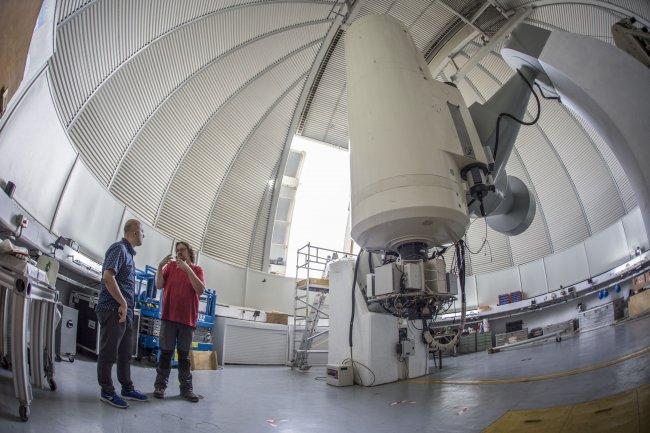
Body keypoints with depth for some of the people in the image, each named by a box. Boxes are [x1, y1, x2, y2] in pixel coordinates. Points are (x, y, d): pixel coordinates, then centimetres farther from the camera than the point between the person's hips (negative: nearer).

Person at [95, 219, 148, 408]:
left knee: (125, 353, 15)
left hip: (125, 311, 10)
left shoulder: (128, 252, 19)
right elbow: (108, 277, -22)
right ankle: (107, 392, 9)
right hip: (114, 310, -10)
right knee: (109, 353, 0)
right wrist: (123, 303, -19)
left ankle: (127, 388, 24)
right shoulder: (119, 248, -10)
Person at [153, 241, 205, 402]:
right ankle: (160, 385, 14)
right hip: (169, 317, 0)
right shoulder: (171, 265, 6)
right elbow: (159, 286, 0)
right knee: (166, 352, 3)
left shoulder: (197, 270, 3)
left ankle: (186, 388, 13)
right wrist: (160, 267, -15)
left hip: (187, 319, 0)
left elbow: (200, 290, -11)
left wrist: (188, 269, -19)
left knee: (184, 355, 7)